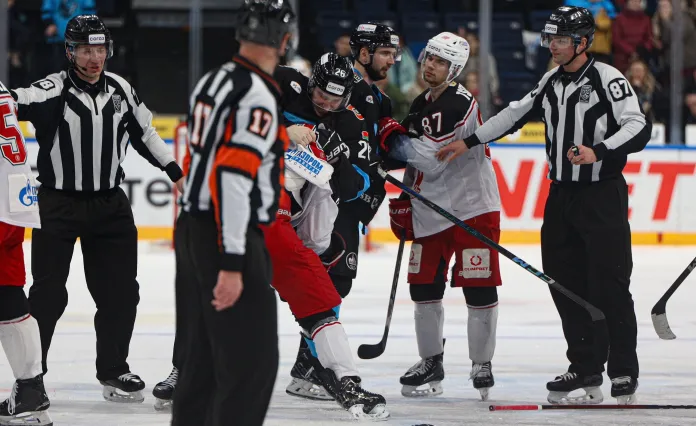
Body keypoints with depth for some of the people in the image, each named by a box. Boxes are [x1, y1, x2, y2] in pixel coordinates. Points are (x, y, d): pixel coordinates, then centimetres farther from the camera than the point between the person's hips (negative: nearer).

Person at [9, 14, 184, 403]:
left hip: (109, 205, 5)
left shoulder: (121, 90, 2)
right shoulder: (53, 91, -14)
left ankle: (113, 369, 22)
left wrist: (176, 172, 14)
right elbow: (19, 102, -32)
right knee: (48, 295, -4)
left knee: (120, 293, 7)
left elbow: (145, 134, 15)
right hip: (59, 206, -5)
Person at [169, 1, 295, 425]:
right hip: (227, 237, -9)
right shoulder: (258, 97, -18)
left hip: (192, 231, 9)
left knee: (200, 357, 14)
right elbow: (232, 177, -24)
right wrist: (232, 264, -25)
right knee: (253, 361, -7)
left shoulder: (212, 82, 10)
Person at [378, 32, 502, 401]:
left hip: (471, 207, -8)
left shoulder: (460, 104, -16)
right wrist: (403, 203, 18)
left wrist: (393, 137, -10)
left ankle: (482, 365, 3)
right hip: (431, 210, 8)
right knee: (423, 286, 9)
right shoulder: (421, 104, 12)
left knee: (479, 288, -6)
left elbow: (433, 159, -21)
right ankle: (430, 363, 21)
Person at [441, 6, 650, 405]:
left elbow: (639, 127, -20)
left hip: (603, 196, -7)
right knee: (566, 283, 6)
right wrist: (469, 142, 17)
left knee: (610, 284, -9)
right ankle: (586, 368, 13)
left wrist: (599, 151, -33)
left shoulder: (608, 80, -12)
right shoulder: (552, 82, 11)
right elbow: (517, 114, 19)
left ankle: (623, 372, -3)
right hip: (562, 194, 7)